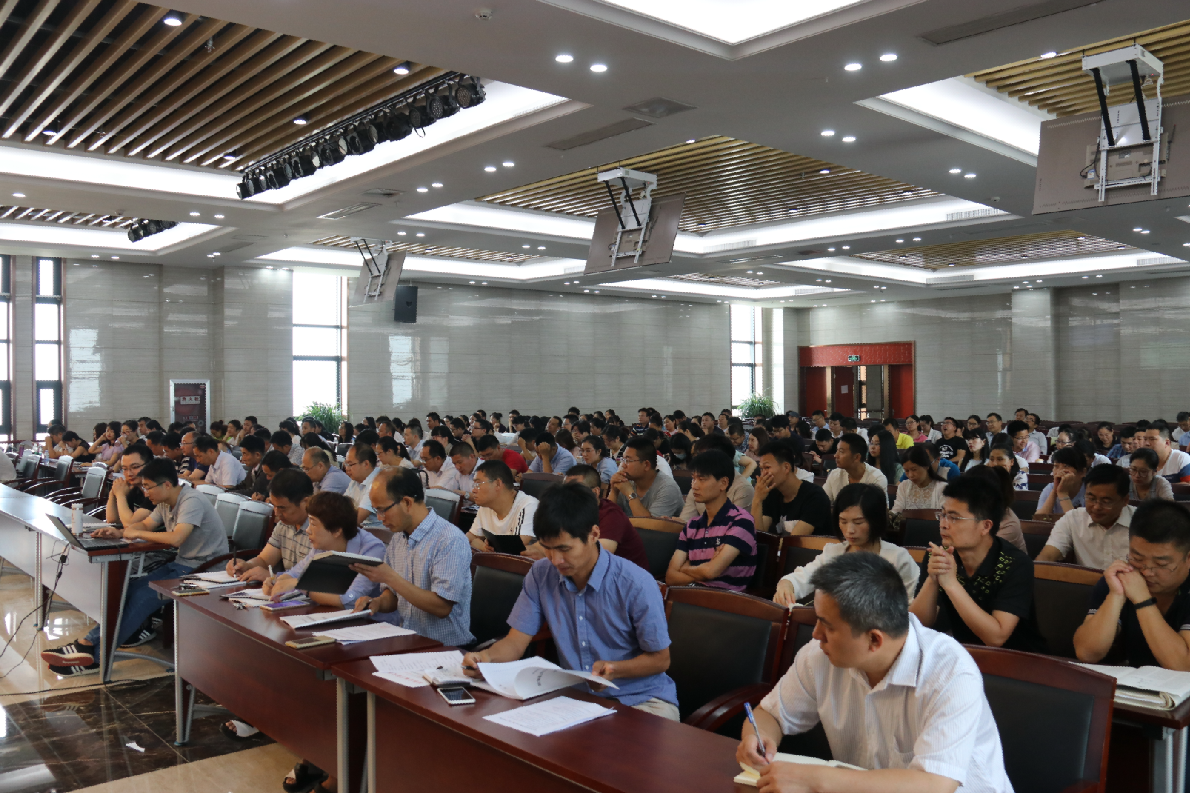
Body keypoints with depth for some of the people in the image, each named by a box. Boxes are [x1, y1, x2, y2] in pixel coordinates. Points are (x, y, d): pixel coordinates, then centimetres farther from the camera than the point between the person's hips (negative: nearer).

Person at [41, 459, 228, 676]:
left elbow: (176, 538, -32)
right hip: (181, 564, 10)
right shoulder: (166, 502, 11)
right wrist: (120, 532, 0)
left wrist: (137, 533, -19)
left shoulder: (192, 501, -20)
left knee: (143, 595, -20)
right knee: (130, 588, -7)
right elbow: (146, 524, 22)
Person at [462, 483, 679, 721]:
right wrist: (485, 657, -22)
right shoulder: (541, 575, -2)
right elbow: (515, 642, 1)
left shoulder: (636, 585, -16)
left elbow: (660, 659, -7)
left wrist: (614, 669, -25)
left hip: (640, 698, -4)